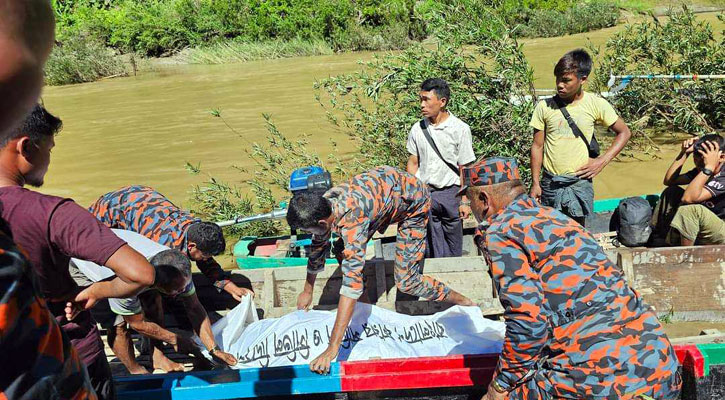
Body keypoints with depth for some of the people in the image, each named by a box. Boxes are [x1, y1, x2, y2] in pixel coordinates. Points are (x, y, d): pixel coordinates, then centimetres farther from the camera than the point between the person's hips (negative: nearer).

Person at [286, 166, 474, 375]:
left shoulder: (351, 219, -42)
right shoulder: (322, 205, -18)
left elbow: (352, 283, -46)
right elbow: (318, 247, 3)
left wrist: (332, 349, -47)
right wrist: (307, 291, 16)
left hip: (413, 201, -8)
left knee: (405, 281, -10)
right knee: (343, 250, 4)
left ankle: (463, 302, 10)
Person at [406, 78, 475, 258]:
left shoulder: (460, 129, -6)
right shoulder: (417, 129, 3)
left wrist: (464, 202, -6)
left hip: (450, 192, -2)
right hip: (423, 194, 2)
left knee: (453, 248, 7)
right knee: (432, 249, 4)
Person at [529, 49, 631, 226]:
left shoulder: (596, 105, -4)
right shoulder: (545, 107, -3)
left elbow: (624, 132, 6)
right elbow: (537, 146, 2)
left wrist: (602, 161, -4)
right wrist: (535, 183, 0)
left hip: (580, 182, -1)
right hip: (550, 182, 1)